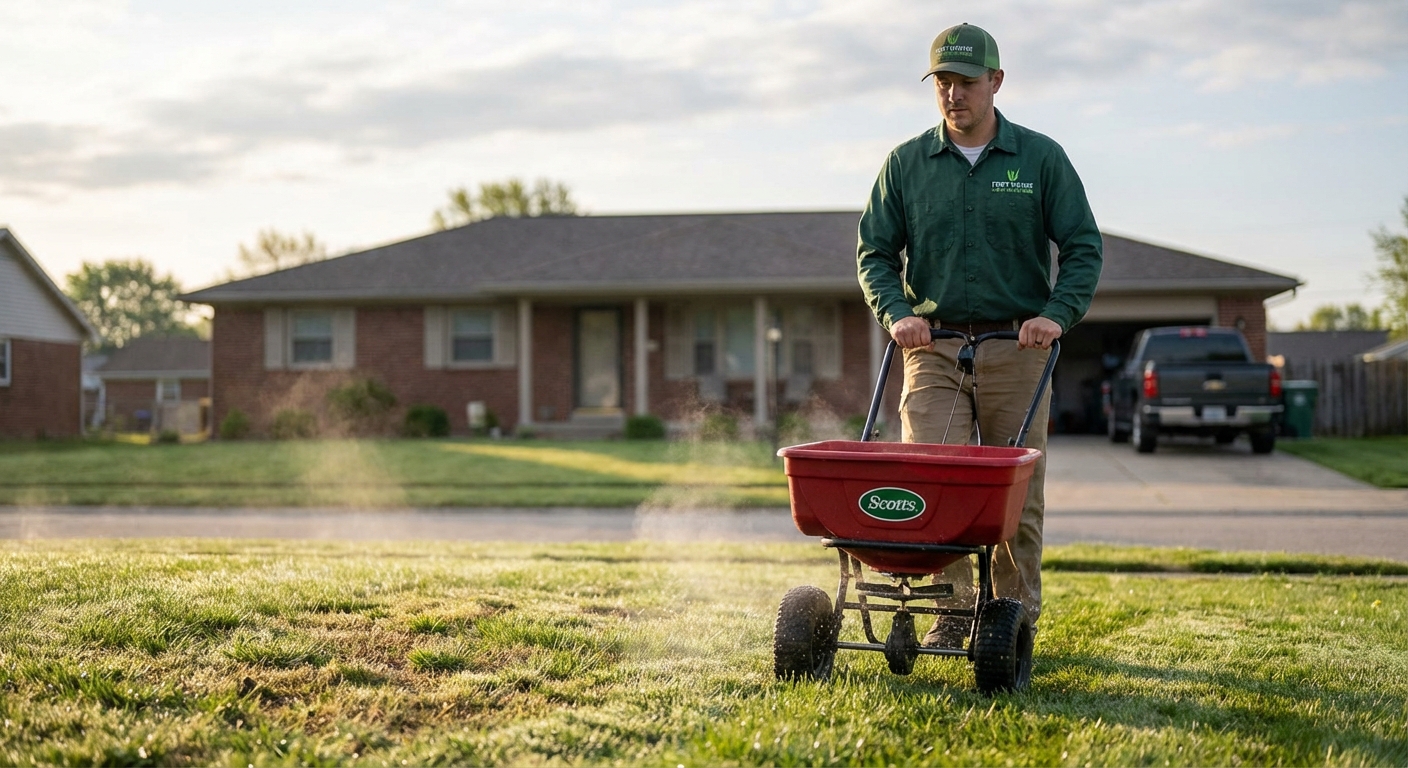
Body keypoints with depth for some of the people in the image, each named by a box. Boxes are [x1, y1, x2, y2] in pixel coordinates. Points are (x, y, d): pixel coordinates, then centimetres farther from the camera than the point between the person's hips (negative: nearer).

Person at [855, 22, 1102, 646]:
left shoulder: (1041, 158, 5)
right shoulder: (905, 163, 8)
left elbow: (1083, 247, 4)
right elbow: (874, 252, 10)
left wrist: (1058, 314, -11)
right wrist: (896, 312, -8)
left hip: (1016, 349, -1)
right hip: (933, 348, 1)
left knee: (1016, 494, 2)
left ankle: (1015, 618, 13)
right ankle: (951, 611, 1)